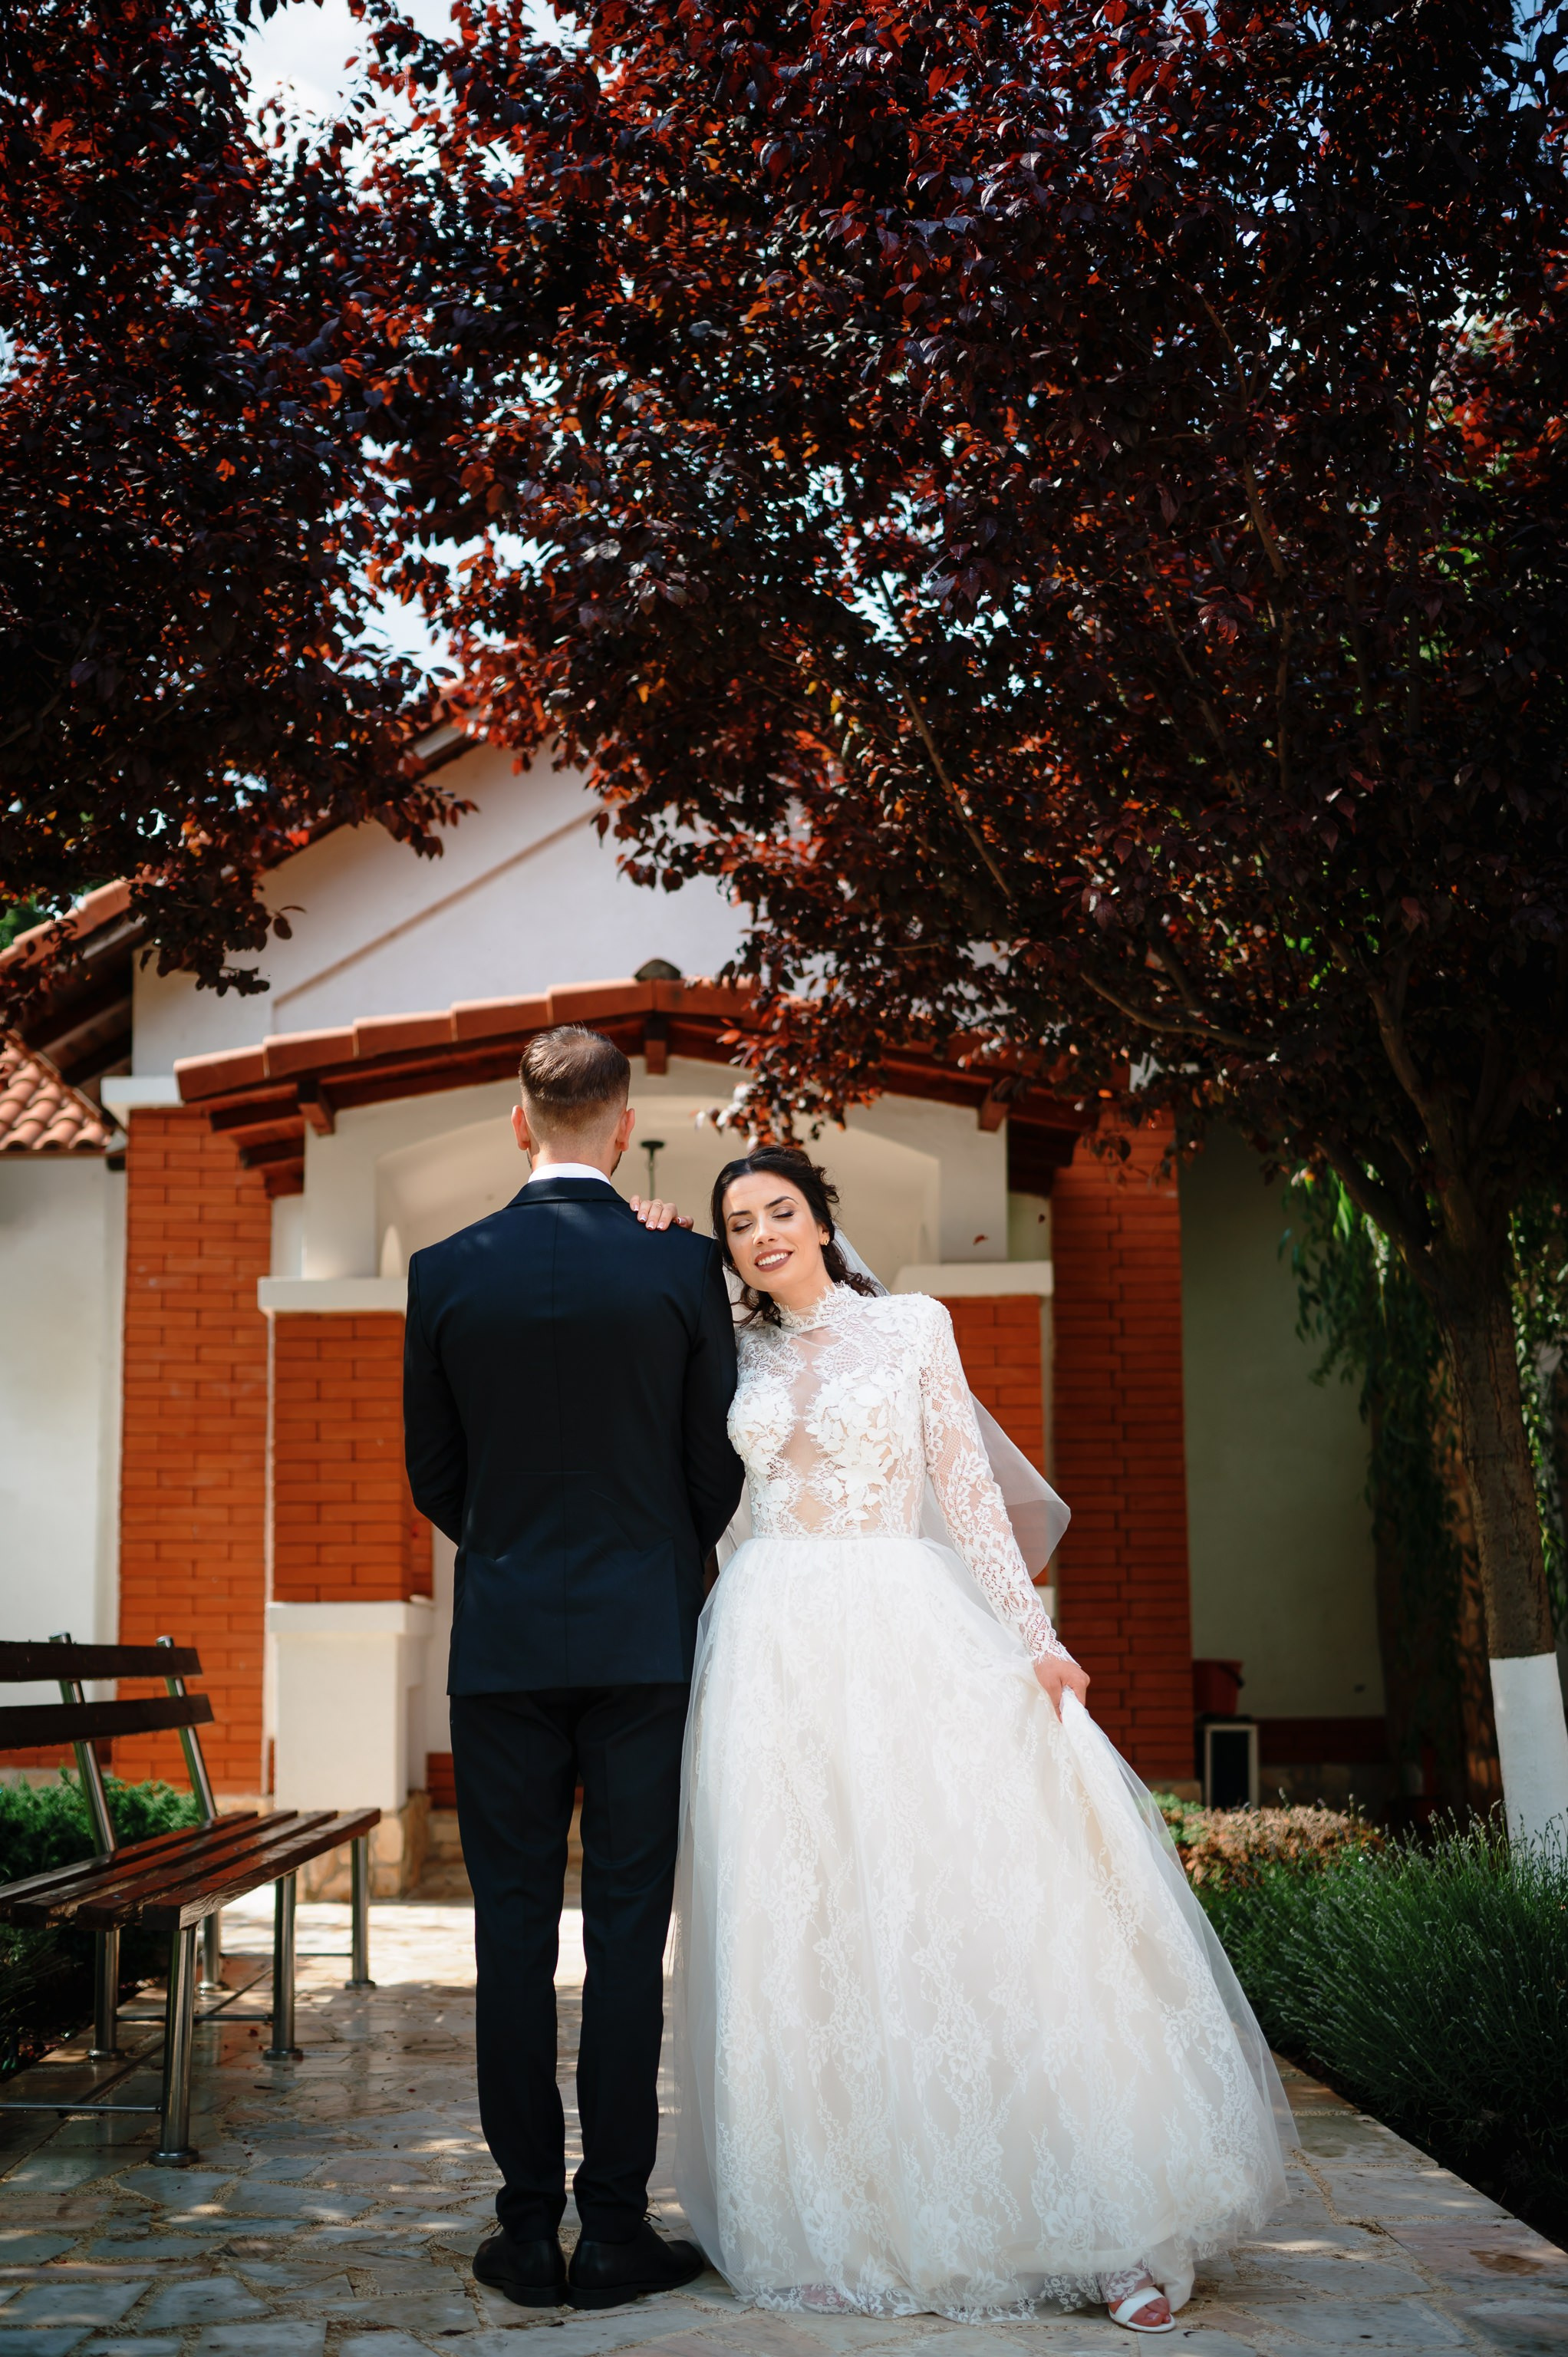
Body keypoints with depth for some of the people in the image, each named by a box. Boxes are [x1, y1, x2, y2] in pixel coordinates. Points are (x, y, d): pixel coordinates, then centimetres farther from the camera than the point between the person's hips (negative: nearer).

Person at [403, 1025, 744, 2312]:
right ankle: (615, 2230, 9)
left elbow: (433, 1477, 6)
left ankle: (529, 2230, 13)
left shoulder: (447, 1270, -2)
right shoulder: (683, 1266, -5)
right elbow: (719, 1468, 1)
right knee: (629, 1935, 4)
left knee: (514, 1933, 7)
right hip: (643, 1636, -1)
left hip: (502, 1640, 1)